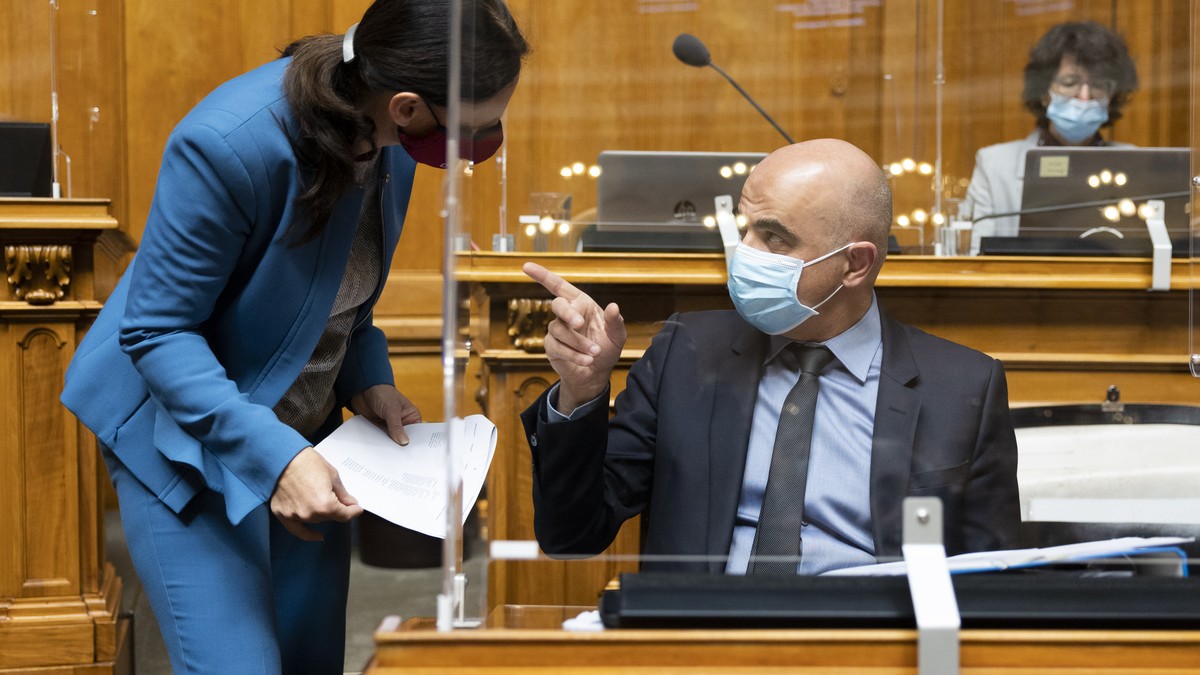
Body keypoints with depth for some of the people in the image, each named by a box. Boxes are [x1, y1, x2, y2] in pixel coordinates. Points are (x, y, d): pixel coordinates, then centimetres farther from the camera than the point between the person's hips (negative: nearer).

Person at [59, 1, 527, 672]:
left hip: (304, 430, 7)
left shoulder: (390, 140, -9)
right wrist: (271, 455, -32)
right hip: (189, 428, -7)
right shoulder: (228, 143, -31)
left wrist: (368, 379, -6)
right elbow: (155, 330, -23)